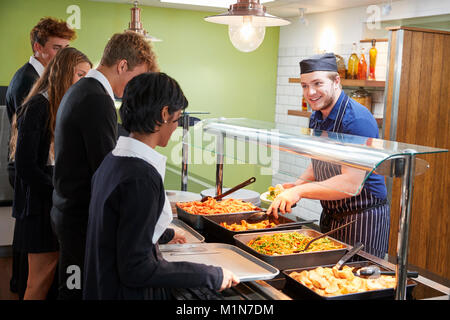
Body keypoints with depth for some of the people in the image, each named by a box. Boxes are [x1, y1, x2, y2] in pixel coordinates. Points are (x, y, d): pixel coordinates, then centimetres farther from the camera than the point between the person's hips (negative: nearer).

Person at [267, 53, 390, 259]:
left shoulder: (357, 120, -23)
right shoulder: (316, 118, 5)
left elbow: (351, 184, -28)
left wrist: (301, 191, -29)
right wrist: (298, 184, -1)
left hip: (363, 218, -8)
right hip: (330, 217, 8)